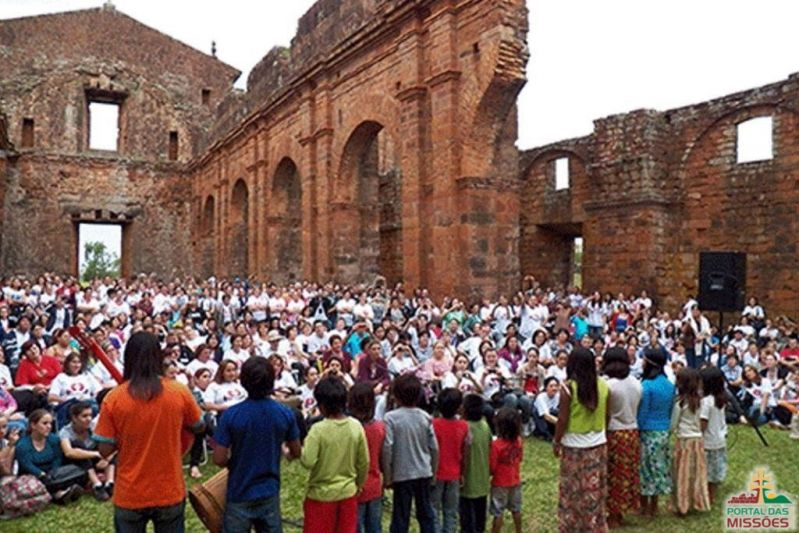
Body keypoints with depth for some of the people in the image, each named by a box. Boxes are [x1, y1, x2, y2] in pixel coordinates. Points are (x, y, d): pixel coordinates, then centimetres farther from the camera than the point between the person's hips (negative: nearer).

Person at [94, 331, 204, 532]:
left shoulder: (113, 399, -13)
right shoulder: (180, 392, -12)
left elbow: (105, 450, -8)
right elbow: (199, 427, 4)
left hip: (129, 495, 0)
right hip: (170, 492, 0)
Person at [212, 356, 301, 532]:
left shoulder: (231, 414, -18)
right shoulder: (285, 413, -10)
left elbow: (219, 459, -14)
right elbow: (296, 453, 1)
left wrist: (234, 462, 7)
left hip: (239, 494, -2)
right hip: (270, 493, 2)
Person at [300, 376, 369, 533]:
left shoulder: (318, 429, -20)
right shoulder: (356, 426, -7)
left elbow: (308, 461, -23)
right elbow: (364, 461, 0)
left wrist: (300, 450, -3)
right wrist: (359, 484, 15)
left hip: (321, 495, -4)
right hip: (348, 493, 4)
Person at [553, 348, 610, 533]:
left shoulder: (568, 387, -16)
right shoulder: (603, 385, -4)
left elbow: (563, 419, -13)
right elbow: (607, 415, 6)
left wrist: (557, 442, 0)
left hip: (574, 446, -4)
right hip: (598, 445, 4)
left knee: (572, 490, 10)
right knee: (595, 490, 16)